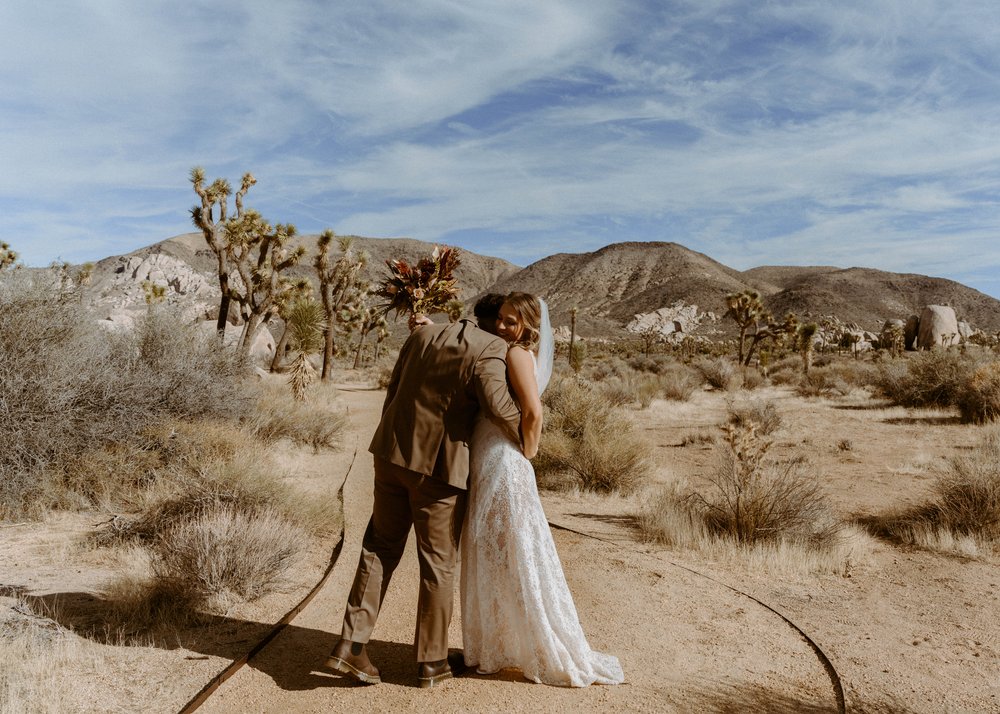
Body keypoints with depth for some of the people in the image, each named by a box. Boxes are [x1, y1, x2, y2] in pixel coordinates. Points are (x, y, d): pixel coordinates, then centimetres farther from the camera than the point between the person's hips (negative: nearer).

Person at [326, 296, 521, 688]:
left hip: (392, 453, 6)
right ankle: (431, 662, 20)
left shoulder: (422, 334, 9)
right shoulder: (488, 351, -11)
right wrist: (523, 438, -5)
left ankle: (351, 644, 14)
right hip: (438, 466, -6)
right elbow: (499, 406, -24)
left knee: (380, 548, 16)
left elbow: (393, 391, 13)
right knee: (438, 564, 8)